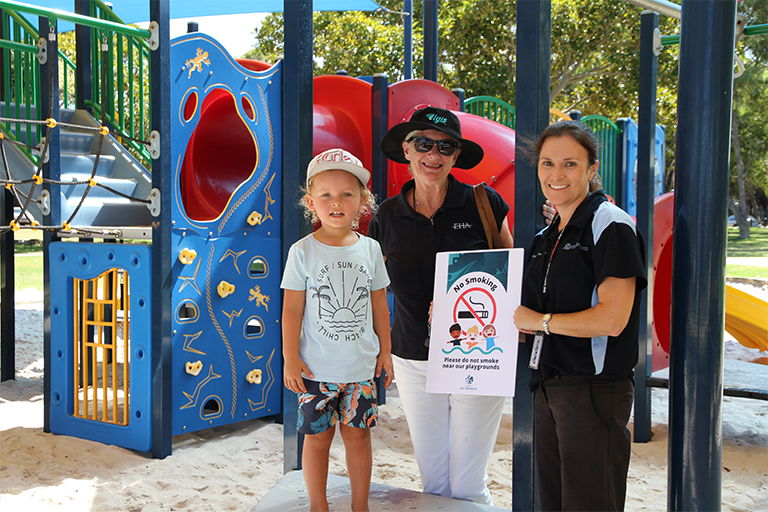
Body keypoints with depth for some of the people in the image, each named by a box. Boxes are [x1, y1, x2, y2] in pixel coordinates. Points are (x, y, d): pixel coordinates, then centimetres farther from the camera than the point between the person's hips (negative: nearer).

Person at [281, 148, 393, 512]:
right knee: (317, 438, 8)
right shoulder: (303, 252, -7)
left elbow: (379, 304, 10)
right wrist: (290, 359, -6)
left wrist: (385, 351, 12)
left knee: (358, 435, 11)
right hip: (316, 367, -2)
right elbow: (292, 309, -5)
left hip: (361, 365, 2)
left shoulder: (370, 249, 2)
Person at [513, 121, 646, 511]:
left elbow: (611, 320, -21)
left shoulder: (610, 225, -11)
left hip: (595, 390, -8)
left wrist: (539, 320, -11)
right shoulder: (546, 237, 15)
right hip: (547, 387, 8)